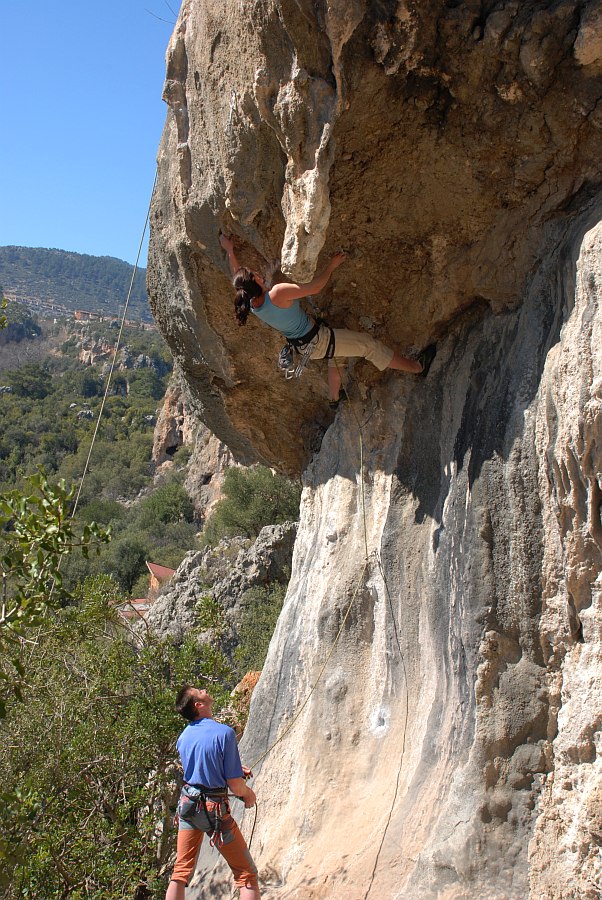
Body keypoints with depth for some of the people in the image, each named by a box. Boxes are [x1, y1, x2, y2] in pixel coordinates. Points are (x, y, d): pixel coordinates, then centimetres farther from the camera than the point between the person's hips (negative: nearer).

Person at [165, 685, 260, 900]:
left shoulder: (184, 735, 2)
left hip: (187, 803, 6)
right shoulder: (224, 733, -19)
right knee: (246, 874, 5)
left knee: (181, 872, 14)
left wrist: (234, 768, 21)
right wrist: (248, 794, 3)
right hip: (213, 809, -6)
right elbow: (235, 785, -17)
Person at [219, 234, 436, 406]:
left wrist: (230, 251, 18)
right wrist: (332, 265, -13)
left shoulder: (250, 303, -11)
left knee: (335, 354, 38)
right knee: (369, 344, 5)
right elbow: (315, 287, -27)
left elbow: (236, 276, 10)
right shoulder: (278, 293, -35)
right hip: (318, 340, -8)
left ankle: (335, 399, 57)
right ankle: (418, 367, 18)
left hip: (301, 345, 9)